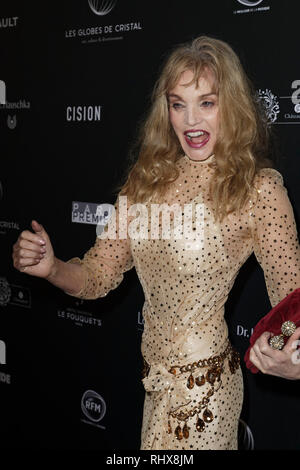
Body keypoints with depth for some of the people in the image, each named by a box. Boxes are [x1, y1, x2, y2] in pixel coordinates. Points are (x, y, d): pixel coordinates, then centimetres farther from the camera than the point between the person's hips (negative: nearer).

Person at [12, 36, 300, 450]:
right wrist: (51, 268, -21)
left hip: (205, 383, -5)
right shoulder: (147, 179, 0)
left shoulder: (259, 189, -15)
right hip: (157, 376, 5)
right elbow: (99, 275, -1)